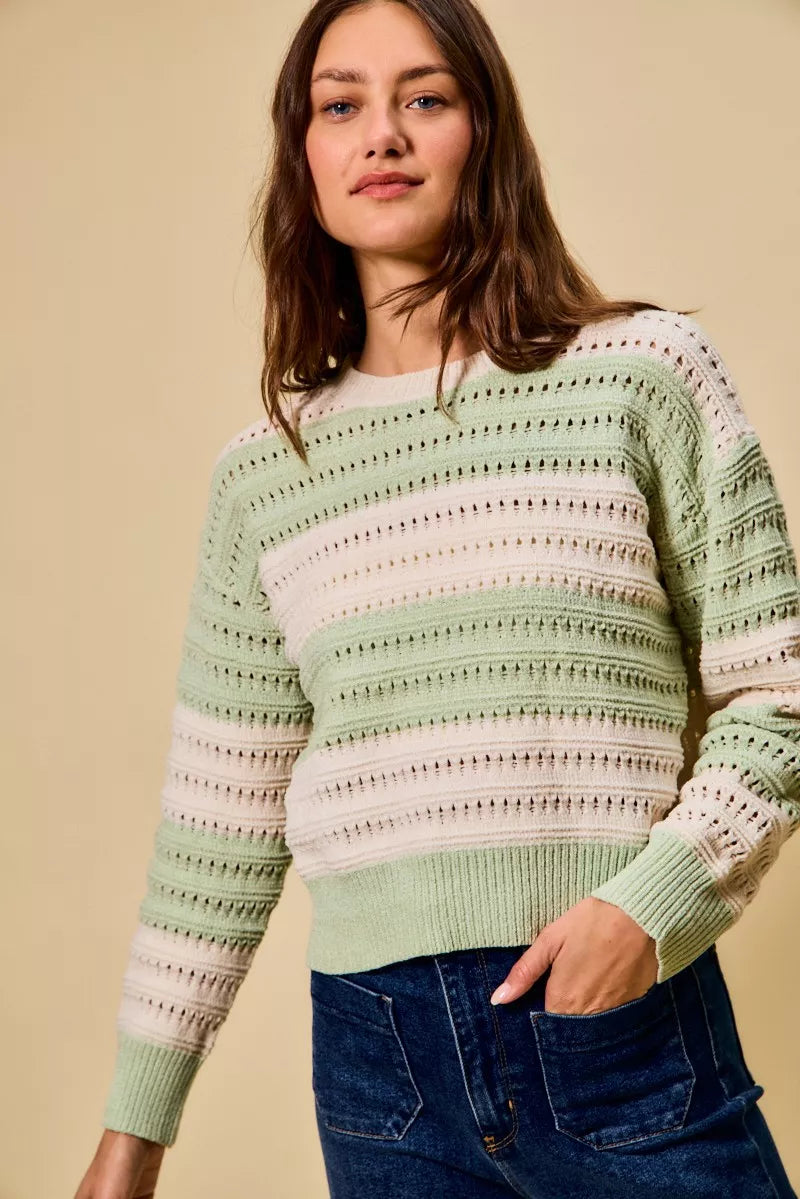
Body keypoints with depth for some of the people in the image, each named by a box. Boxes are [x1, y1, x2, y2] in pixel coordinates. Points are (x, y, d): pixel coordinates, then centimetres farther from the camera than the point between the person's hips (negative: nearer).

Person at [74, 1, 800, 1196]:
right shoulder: (260, 471, 7)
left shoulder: (646, 371, -1)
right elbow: (220, 821, 10)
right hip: (375, 1050, 3)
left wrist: (654, 897, -16)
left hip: (624, 1024, -2)